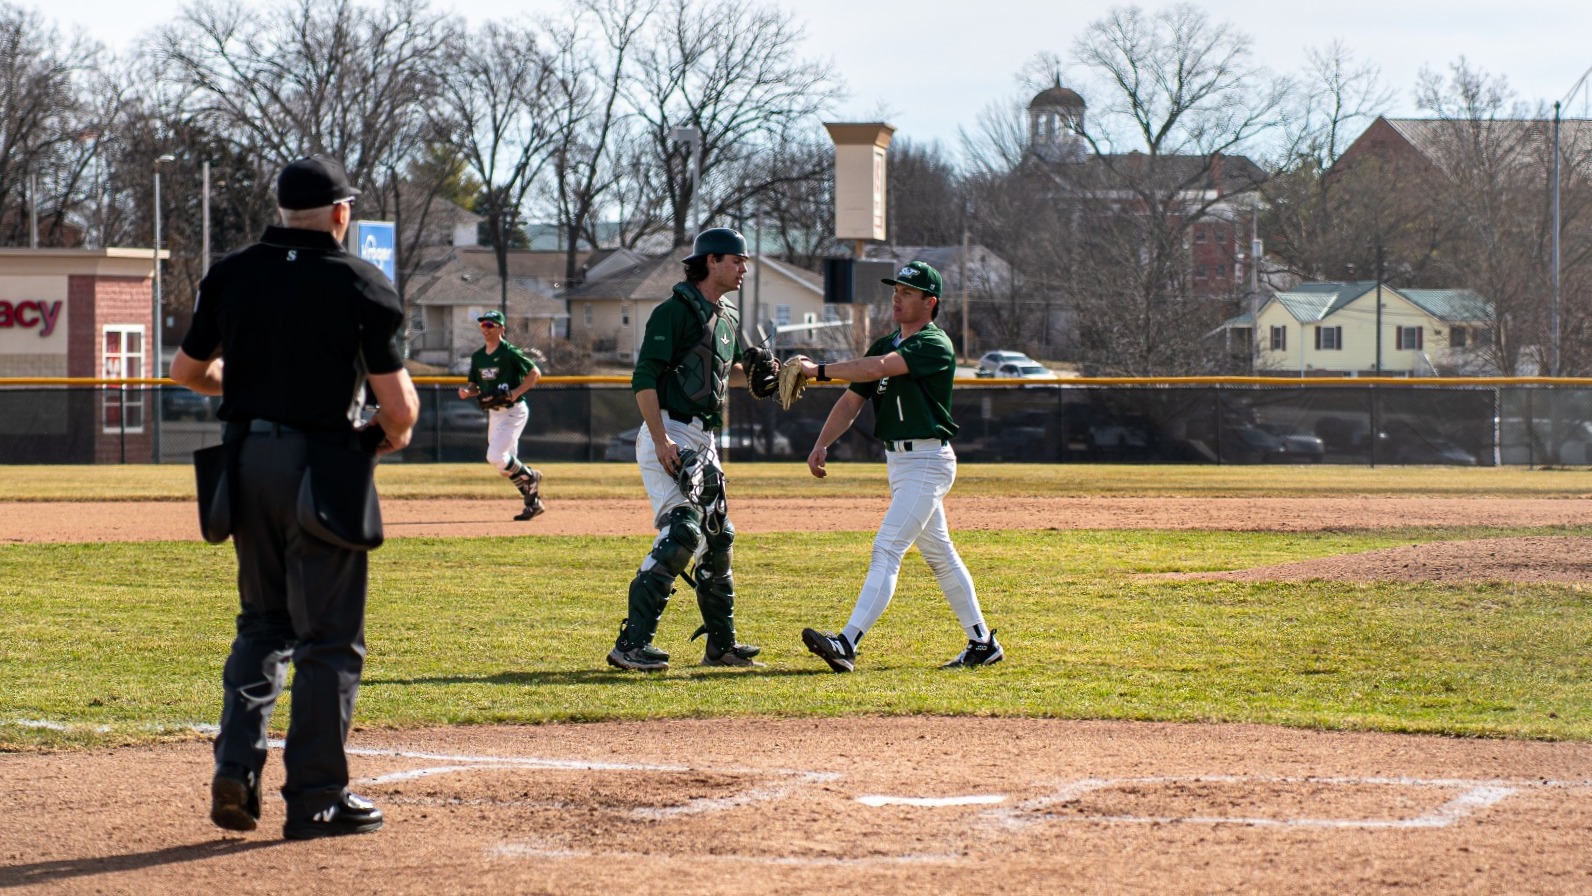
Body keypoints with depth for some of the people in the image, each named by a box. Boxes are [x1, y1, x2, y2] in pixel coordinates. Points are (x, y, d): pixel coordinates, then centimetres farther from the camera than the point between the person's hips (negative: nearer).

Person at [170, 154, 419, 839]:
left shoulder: (232, 274, 5)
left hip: (246, 460, 5)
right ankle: (315, 799, 4)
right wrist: (393, 433, 10)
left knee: (262, 622, 20)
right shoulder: (359, 284, -8)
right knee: (329, 638, 3)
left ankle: (237, 764, 4)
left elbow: (187, 369, 15)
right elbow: (398, 403, -12)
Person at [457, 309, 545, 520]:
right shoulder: (478, 356, 10)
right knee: (507, 462, 9)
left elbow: (535, 373, -10)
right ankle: (533, 502, 19)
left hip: (513, 411, -8)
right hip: (493, 413, 8)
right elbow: (475, 385, 18)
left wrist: (516, 392, -21)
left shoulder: (510, 353, -12)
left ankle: (529, 477, 6)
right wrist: (466, 391, -5)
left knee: (495, 457, -19)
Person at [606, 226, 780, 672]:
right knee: (681, 532, -20)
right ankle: (631, 644, -22)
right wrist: (661, 441, -27)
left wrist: (756, 372, 10)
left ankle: (722, 644, 26)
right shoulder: (676, 310, -12)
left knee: (718, 537, 14)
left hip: (705, 442, 10)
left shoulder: (727, 318, 16)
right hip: (671, 436, -10)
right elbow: (645, 377, -18)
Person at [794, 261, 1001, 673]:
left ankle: (848, 643, -27)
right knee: (939, 554, 15)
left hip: (927, 460, -10)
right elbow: (853, 400, 12)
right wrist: (822, 444, -1)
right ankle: (982, 642, 24)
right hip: (899, 462, 10)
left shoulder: (935, 346, -13)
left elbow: (877, 368, -28)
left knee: (887, 549, -18)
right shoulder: (885, 345, 14)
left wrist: (819, 370, -27)